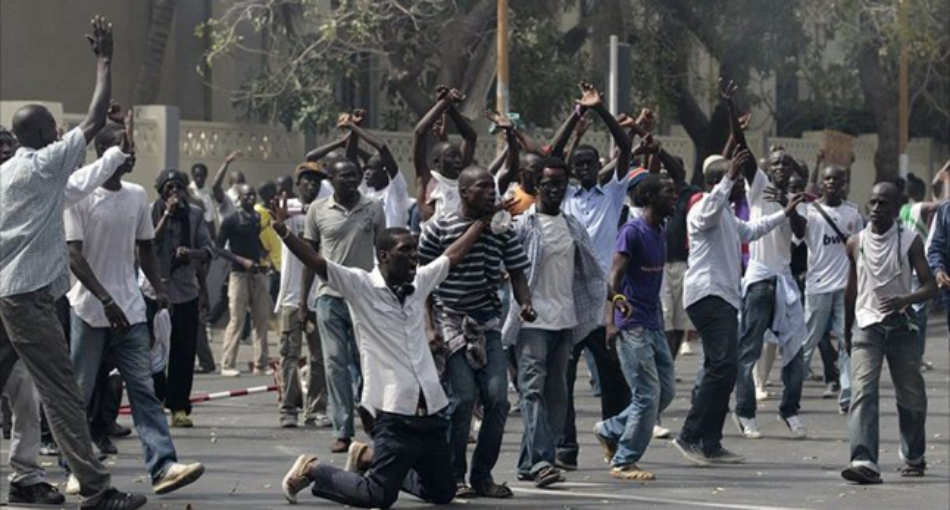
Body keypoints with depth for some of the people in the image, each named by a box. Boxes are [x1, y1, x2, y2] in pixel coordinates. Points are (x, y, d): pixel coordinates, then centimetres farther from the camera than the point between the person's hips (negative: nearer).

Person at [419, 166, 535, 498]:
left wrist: (525, 303, -10)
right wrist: (429, 326, -7)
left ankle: (483, 474, 7)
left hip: (488, 322, 4)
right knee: (463, 396, -11)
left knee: (497, 396, -7)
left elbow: (516, 272, 10)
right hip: (451, 320, -3)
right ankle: (454, 476, 2)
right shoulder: (439, 229, -5)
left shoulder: (501, 230, 5)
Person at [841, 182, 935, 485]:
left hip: (901, 326, -1)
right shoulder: (856, 243, 3)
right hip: (867, 326, 1)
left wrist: (905, 300, -26)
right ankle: (864, 462, -27)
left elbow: (930, 286, -7)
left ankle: (914, 457, 32)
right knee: (863, 392, -17)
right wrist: (847, 329, 20)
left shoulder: (910, 241, -4)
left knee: (910, 396, 10)